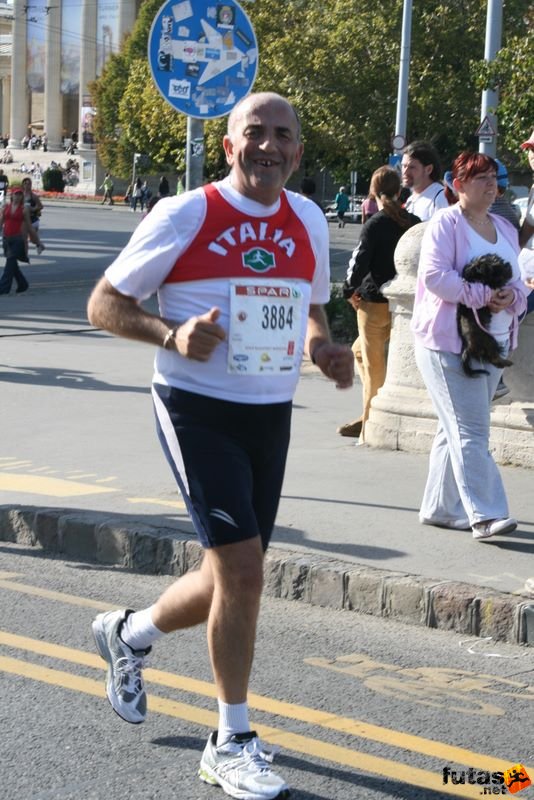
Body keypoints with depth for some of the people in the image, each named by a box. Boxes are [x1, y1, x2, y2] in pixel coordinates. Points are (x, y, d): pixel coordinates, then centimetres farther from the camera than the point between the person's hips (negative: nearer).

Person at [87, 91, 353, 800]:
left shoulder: (309, 222, 8)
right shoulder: (185, 215, -8)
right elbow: (104, 304, -5)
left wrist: (322, 345, 1)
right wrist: (172, 334, -23)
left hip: (271, 416, 6)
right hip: (198, 411, -6)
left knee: (229, 580, 11)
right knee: (241, 567, -13)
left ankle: (128, 635, 42)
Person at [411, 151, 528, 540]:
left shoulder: (505, 229, 16)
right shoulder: (446, 224, -6)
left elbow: (518, 285, 17)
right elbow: (434, 275, -17)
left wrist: (511, 297, -6)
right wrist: (483, 295, -20)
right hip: (448, 342, -7)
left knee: (457, 429, 13)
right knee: (471, 431, -12)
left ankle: (439, 507, 20)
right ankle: (485, 514, -15)